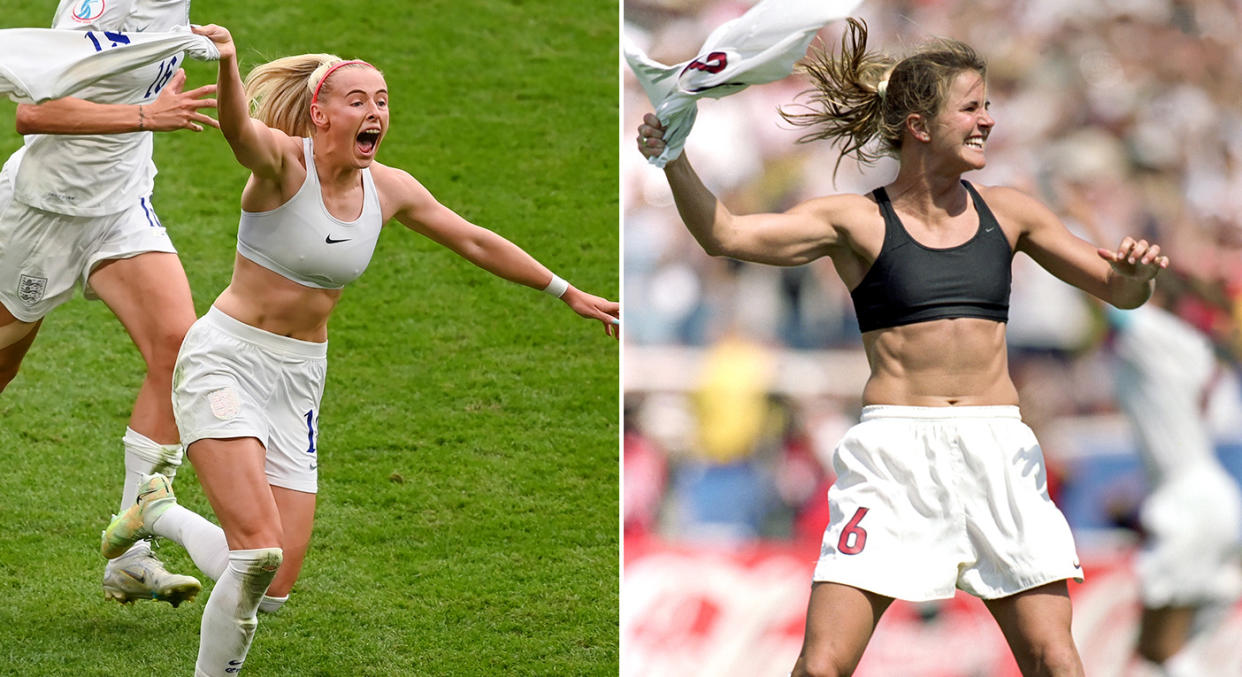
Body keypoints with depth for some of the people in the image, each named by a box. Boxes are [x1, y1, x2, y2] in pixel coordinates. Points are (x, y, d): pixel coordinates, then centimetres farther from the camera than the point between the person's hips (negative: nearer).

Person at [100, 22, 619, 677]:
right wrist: (226, 65, -60)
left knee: (273, 586, 0)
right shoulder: (283, 161, -14)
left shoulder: (389, 188, 3)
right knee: (259, 550, -24)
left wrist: (569, 294, 21)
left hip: (298, 380, 6)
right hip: (224, 360, -6)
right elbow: (239, 128, -38)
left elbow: (476, 242, 17)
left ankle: (161, 513, 27)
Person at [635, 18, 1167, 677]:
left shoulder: (1005, 212, 13)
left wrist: (1136, 271, -7)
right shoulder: (856, 221, 2)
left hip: (997, 449, 3)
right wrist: (672, 160, -26)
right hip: (893, 449, -3)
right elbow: (725, 234, -9)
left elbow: (1119, 291, 17)